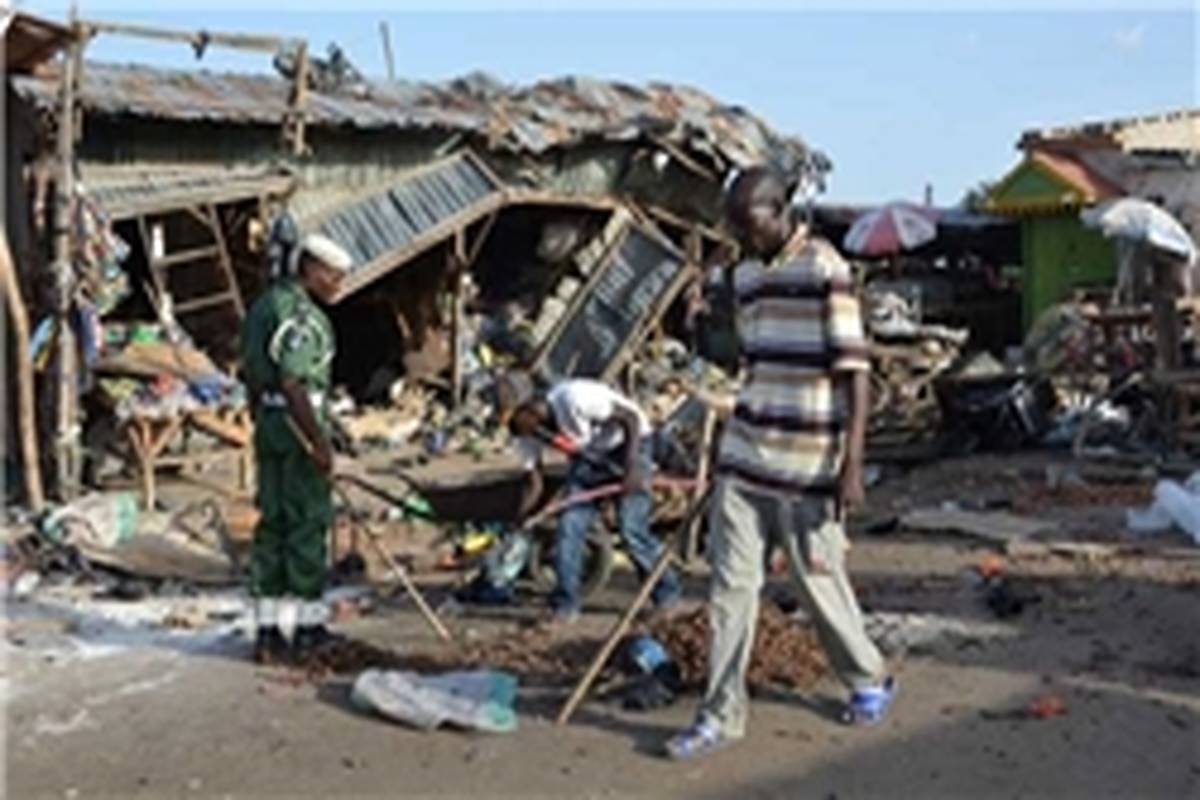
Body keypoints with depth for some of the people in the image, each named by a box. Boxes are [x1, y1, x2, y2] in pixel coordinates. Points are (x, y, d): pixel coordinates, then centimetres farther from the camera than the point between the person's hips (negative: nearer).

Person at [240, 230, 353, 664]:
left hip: (269, 427, 9)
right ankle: (309, 628, 8)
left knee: (272, 524, 10)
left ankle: (268, 632, 13)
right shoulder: (301, 314, -16)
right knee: (307, 524, 0)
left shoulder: (263, 306, 14)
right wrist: (319, 441, -23)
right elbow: (292, 384, -24)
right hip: (299, 428, -9)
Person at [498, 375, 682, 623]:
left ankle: (666, 594, 6)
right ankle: (565, 605, 4)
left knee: (631, 529, -13)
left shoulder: (574, 398, -35)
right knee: (569, 525, -7)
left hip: (629, 443, -6)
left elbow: (631, 417, -25)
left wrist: (631, 468, -30)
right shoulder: (528, 434, -13)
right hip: (588, 455, 6)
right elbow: (534, 486, -3)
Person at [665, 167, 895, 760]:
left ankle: (870, 680, 31)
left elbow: (853, 372, -13)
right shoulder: (745, 276, 11)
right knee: (731, 585, 4)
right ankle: (722, 713, 11)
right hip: (743, 459, 6)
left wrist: (851, 465, -18)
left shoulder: (823, 270, -11)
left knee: (821, 583, 7)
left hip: (807, 466, -6)